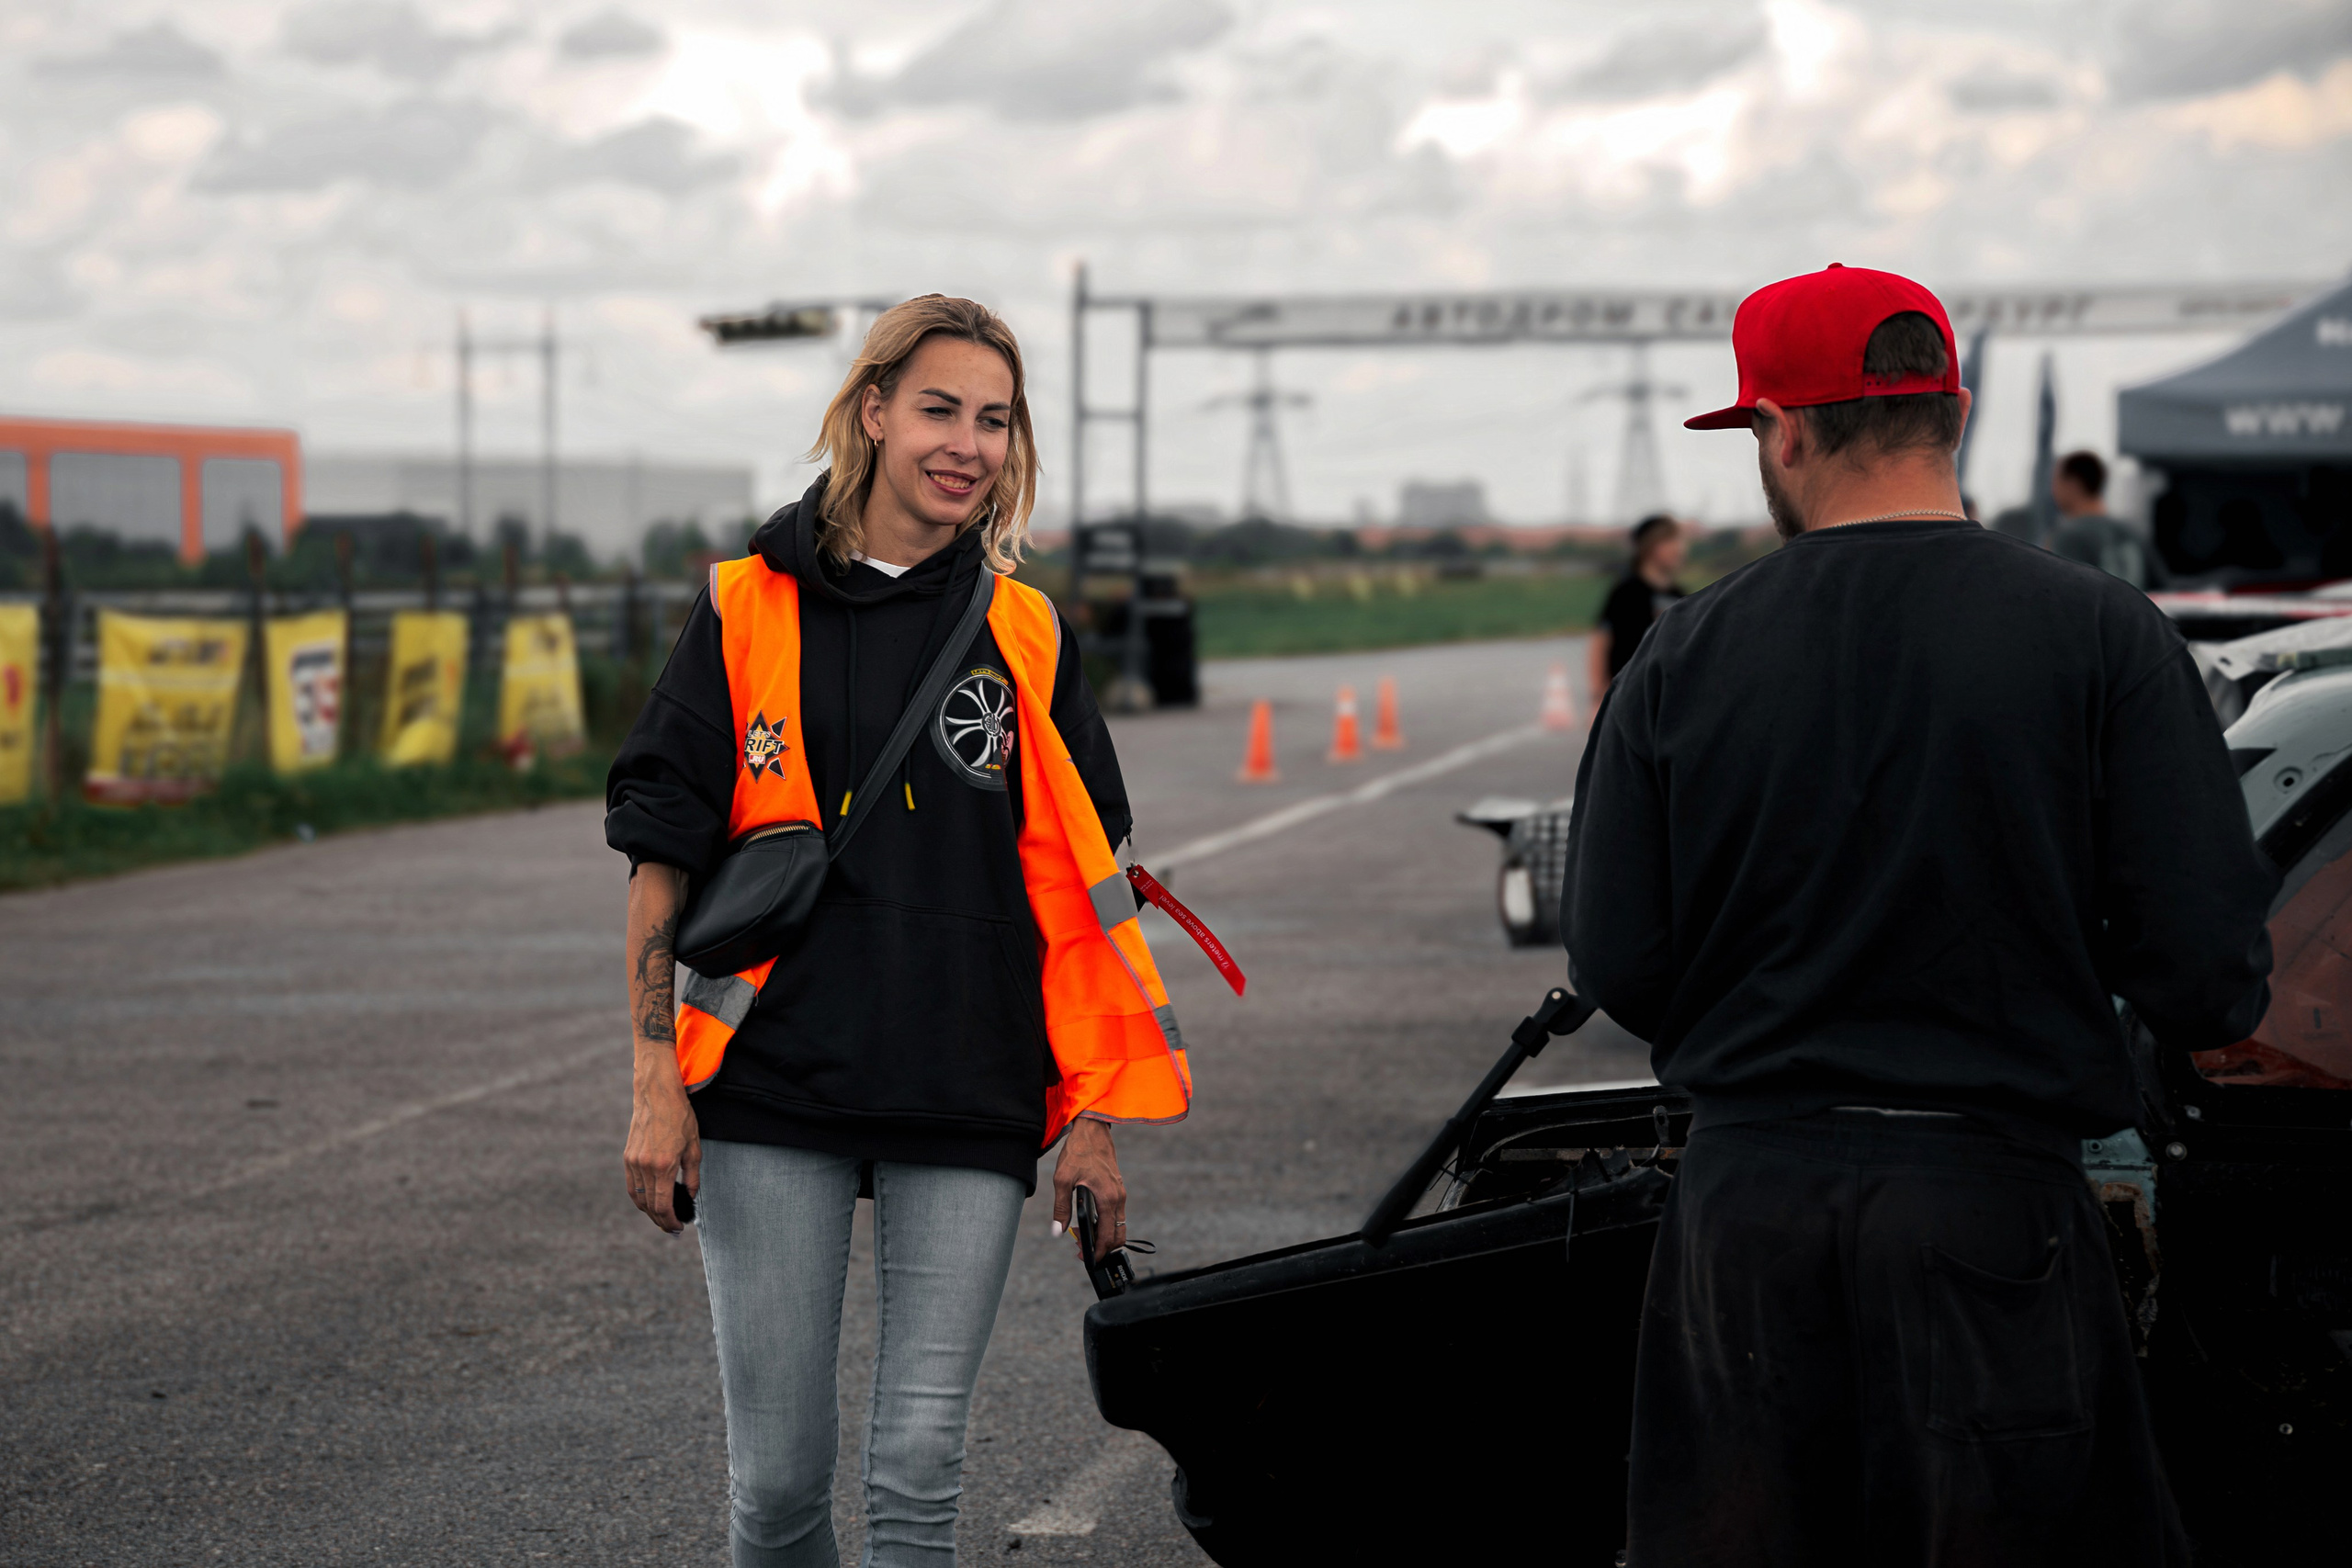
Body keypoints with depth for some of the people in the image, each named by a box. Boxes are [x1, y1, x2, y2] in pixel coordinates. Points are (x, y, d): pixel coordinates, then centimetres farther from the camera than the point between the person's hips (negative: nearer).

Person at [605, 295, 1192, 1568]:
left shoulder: (1024, 638, 8)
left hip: (967, 1114, 1)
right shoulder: (749, 611, 3)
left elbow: (1073, 888, 8)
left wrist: (1092, 1118, 4)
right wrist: (656, 1082, -3)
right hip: (771, 1099, -1)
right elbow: (663, 853, 3)